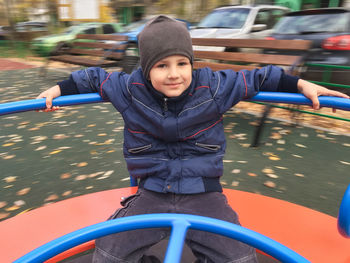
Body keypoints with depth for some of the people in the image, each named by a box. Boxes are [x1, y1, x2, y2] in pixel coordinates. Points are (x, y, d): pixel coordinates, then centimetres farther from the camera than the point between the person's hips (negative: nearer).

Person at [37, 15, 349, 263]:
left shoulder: (213, 86, -7)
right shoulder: (130, 89, -5)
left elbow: (258, 78, 5)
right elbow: (95, 77, 12)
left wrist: (301, 84, 1)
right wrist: (59, 89, 14)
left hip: (203, 194, 0)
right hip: (152, 194, 1)